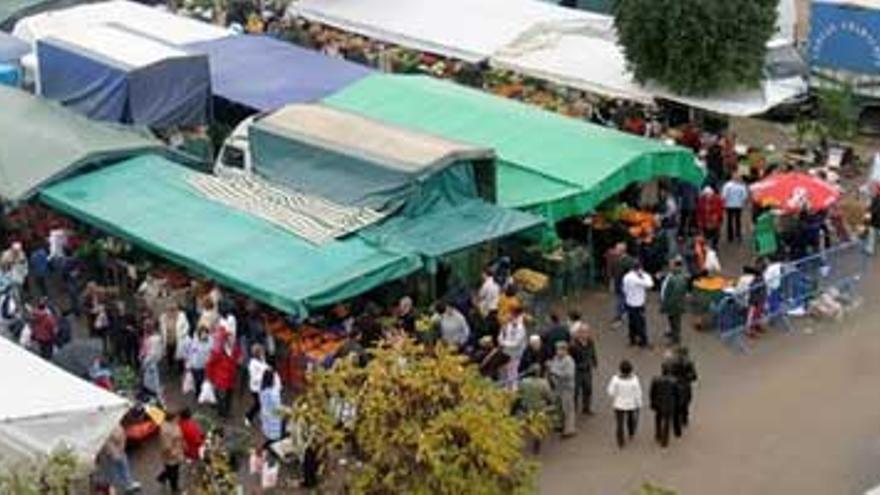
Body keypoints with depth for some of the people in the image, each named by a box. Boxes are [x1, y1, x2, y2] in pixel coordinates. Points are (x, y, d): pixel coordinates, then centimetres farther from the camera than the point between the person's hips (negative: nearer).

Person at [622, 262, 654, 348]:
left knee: (632, 322, 20)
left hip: (629, 303, 8)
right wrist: (644, 274, -12)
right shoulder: (636, 279, -28)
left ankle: (633, 340, 30)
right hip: (637, 305, -8)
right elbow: (649, 284, -23)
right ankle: (643, 341, 16)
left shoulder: (626, 277, -1)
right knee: (640, 323, 6)